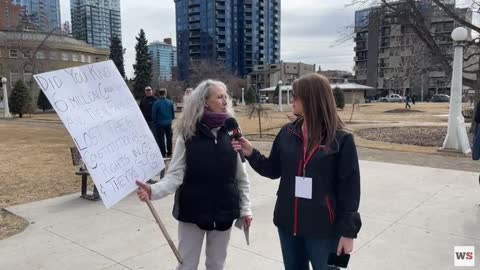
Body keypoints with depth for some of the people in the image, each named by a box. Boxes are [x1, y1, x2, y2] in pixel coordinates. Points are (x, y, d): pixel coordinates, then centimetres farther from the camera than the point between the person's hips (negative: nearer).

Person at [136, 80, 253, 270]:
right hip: (193, 211, -2)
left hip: (224, 211, 2)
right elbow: (175, 175, -12)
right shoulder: (188, 135, -9)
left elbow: (241, 177, 3)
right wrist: (154, 191, -29)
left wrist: (245, 208, 4)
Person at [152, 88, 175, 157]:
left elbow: (153, 115, -7)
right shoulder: (170, 102, -6)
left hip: (160, 124, -3)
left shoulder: (156, 103, -13)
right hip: (168, 123, 3)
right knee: (169, 138, 16)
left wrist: (155, 122, 10)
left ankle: (163, 154, 11)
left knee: (161, 139, 7)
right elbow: (173, 113, 3)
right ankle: (169, 153, 23)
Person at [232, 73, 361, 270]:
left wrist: (348, 231, -9)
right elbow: (274, 170, 10)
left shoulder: (340, 139, -11)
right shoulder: (287, 133, 1)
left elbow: (349, 188, -9)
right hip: (288, 223, 5)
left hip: (323, 228, -4)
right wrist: (251, 154, -5)